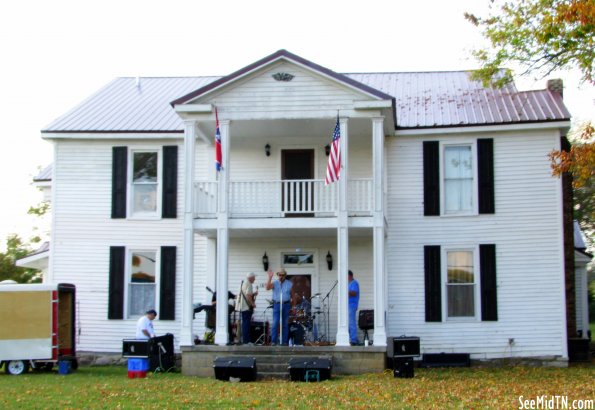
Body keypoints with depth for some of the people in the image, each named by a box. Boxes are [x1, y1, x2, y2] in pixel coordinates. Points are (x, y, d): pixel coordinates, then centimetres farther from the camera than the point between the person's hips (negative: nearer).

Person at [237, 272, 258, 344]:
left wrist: (253, 294, 17)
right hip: (247, 307, -10)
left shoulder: (243, 283, 18)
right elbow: (248, 296, -22)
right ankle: (246, 340, -7)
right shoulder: (248, 284, -14)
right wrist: (253, 304, -14)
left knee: (245, 323, 13)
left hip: (242, 307, 10)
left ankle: (244, 340, 16)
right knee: (246, 323, -8)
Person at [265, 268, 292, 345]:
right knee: (275, 323, -7)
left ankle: (284, 341, 11)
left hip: (286, 305, 1)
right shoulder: (274, 283, 3)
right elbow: (267, 288, -17)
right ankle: (274, 341, -3)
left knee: (285, 324, 6)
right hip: (276, 305, -1)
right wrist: (270, 277, -25)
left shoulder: (289, 284, 6)